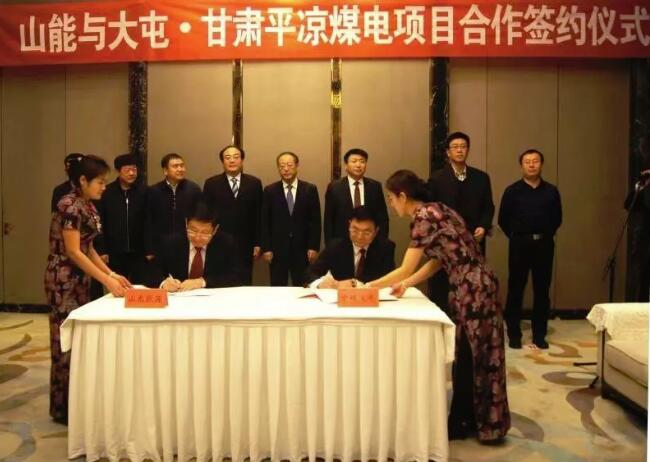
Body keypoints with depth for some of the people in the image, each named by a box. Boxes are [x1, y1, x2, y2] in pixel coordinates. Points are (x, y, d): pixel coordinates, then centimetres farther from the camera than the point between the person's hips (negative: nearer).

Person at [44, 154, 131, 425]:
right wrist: (106, 280, -20)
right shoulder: (69, 206, -17)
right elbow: (73, 252, -20)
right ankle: (63, 408, 13)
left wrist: (111, 273, 4)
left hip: (80, 279, 9)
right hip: (64, 280, -9)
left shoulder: (88, 206, 10)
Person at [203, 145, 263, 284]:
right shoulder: (211, 184, 3)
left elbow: (259, 215, 5)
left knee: (244, 285, 5)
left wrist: (257, 243, 2)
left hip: (245, 245, 1)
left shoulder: (254, 183, 5)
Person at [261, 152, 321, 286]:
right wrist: (266, 248, -4)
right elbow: (265, 221, 2)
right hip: (277, 249, 0)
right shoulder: (270, 191, 2)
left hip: (302, 248, 0)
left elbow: (315, 221, 1)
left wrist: (314, 247, -4)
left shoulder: (310, 189, 2)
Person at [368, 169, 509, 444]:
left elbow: (405, 269, -16)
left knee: (471, 356, 4)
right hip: (467, 286, 10)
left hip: (473, 288, -10)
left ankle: (462, 423, 19)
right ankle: (464, 419, 29)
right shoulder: (432, 210, 13)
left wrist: (367, 287, -6)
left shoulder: (423, 216, -16)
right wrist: (406, 284, 8)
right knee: (465, 354, 17)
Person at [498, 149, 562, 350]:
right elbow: (503, 219, 3)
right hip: (519, 243, -2)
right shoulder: (512, 191, -1)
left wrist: (545, 235, 6)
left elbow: (557, 218, 13)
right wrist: (515, 236, 4)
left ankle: (539, 335, 16)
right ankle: (514, 335, 12)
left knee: (542, 290, 6)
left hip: (544, 244, 2)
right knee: (515, 289, 2)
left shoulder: (551, 191, 6)